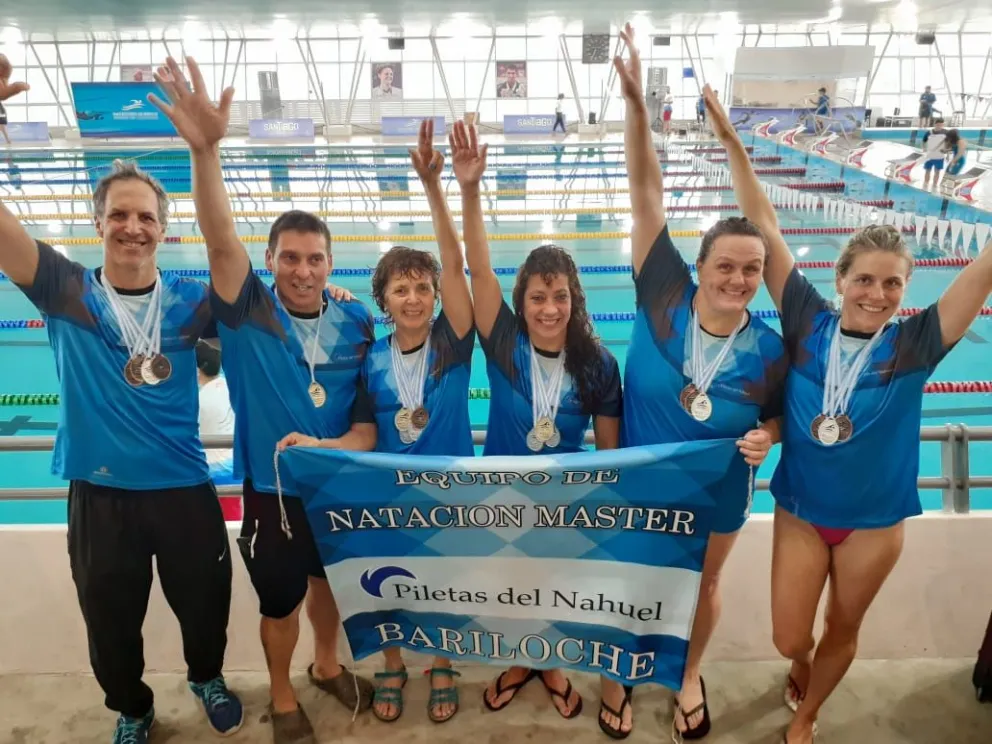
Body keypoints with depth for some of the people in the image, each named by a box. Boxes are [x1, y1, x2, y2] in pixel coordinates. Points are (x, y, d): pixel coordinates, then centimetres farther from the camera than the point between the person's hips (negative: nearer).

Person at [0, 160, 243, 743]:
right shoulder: (68, 293, -5)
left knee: (205, 604, 18)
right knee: (111, 622, 18)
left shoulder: (188, 301, -1)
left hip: (185, 489, 1)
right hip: (100, 495, 0)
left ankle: (208, 678, 51)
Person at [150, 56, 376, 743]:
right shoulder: (247, 313, -16)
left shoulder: (357, 324, -9)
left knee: (329, 582, 25)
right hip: (273, 492, -2)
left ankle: (326, 665, 53)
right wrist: (205, 150, -49)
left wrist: (344, 443, -24)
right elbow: (221, 241, -34)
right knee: (281, 602, 16)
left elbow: (373, 408, -3)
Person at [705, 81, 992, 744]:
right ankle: (802, 665, 48)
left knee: (842, 633, 18)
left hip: (875, 520, 0)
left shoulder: (913, 345, -14)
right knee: (790, 639, 9)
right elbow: (764, 228, -14)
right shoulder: (807, 321, -13)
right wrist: (734, 146, -14)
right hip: (800, 509, 0)